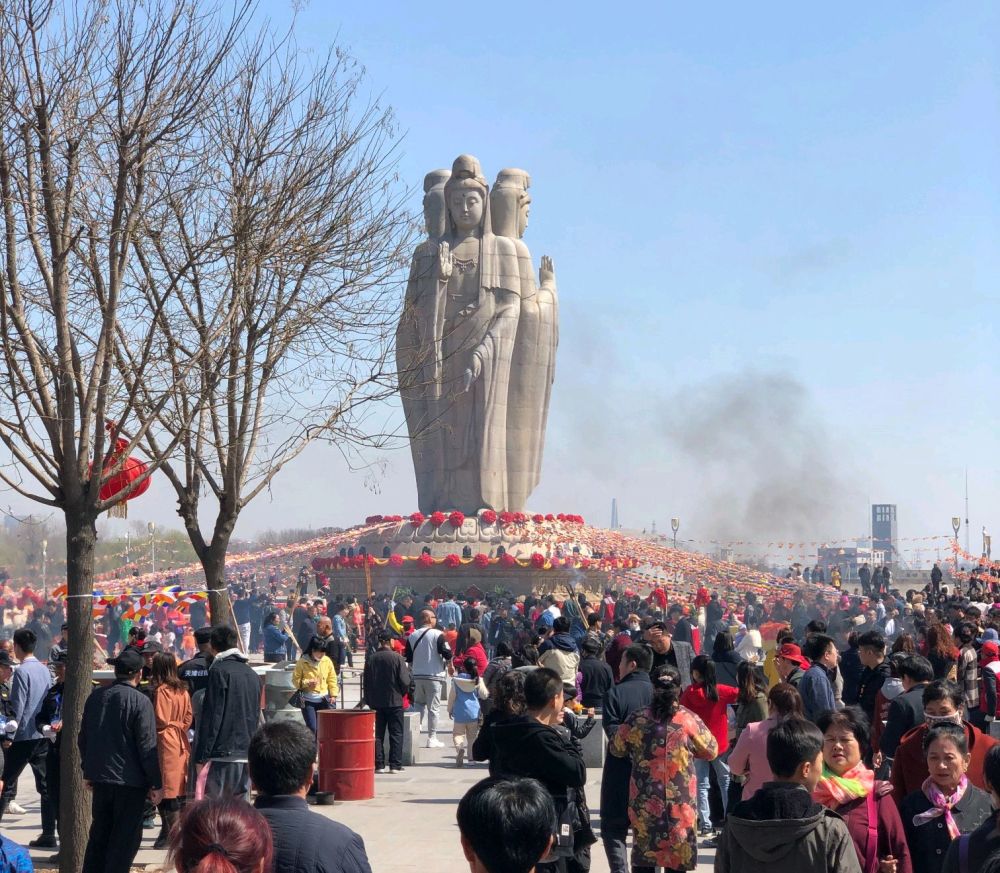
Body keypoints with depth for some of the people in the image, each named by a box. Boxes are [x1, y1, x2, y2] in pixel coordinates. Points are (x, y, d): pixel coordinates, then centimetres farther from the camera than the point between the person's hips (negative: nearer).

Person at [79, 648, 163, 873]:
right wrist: (156, 783, -9)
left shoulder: (95, 696, 6)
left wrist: (89, 770, 24)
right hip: (130, 780, -6)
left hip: (99, 778, 6)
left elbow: (83, 738, 14)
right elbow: (147, 746, -15)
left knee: (99, 834, 17)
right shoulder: (140, 701, -14)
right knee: (125, 838, 0)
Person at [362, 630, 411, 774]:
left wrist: (368, 701, 14)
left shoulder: (371, 659, 0)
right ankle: (395, 765, 0)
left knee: (378, 734, 8)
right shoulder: (397, 658, -10)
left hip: (376, 703, 3)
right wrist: (402, 693, 9)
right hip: (394, 702, -3)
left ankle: (379, 765, 6)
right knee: (396, 734, 4)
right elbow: (405, 681, -11)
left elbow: (366, 683, 4)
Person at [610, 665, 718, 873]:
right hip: (680, 803, -1)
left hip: (644, 803, 1)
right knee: (677, 856, 8)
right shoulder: (689, 720, -6)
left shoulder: (637, 720, -1)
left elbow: (616, 749, 12)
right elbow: (711, 751, 5)